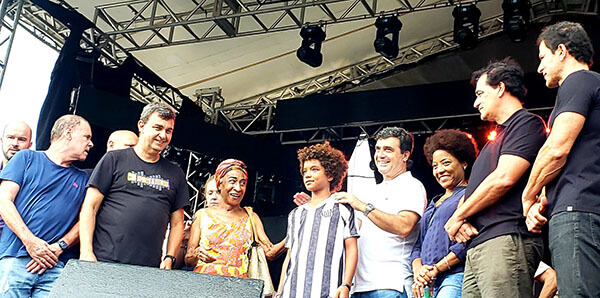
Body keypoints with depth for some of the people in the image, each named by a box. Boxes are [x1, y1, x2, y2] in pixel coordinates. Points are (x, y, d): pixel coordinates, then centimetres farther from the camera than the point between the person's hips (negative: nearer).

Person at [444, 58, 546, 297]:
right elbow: (471, 191, 26)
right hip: (477, 247, 9)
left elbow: (504, 179, -14)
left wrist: (457, 217, -4)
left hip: (505, 241, -9)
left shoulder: (527, 123, 0)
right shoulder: (496, 139, 29)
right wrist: (462, 221, 3)